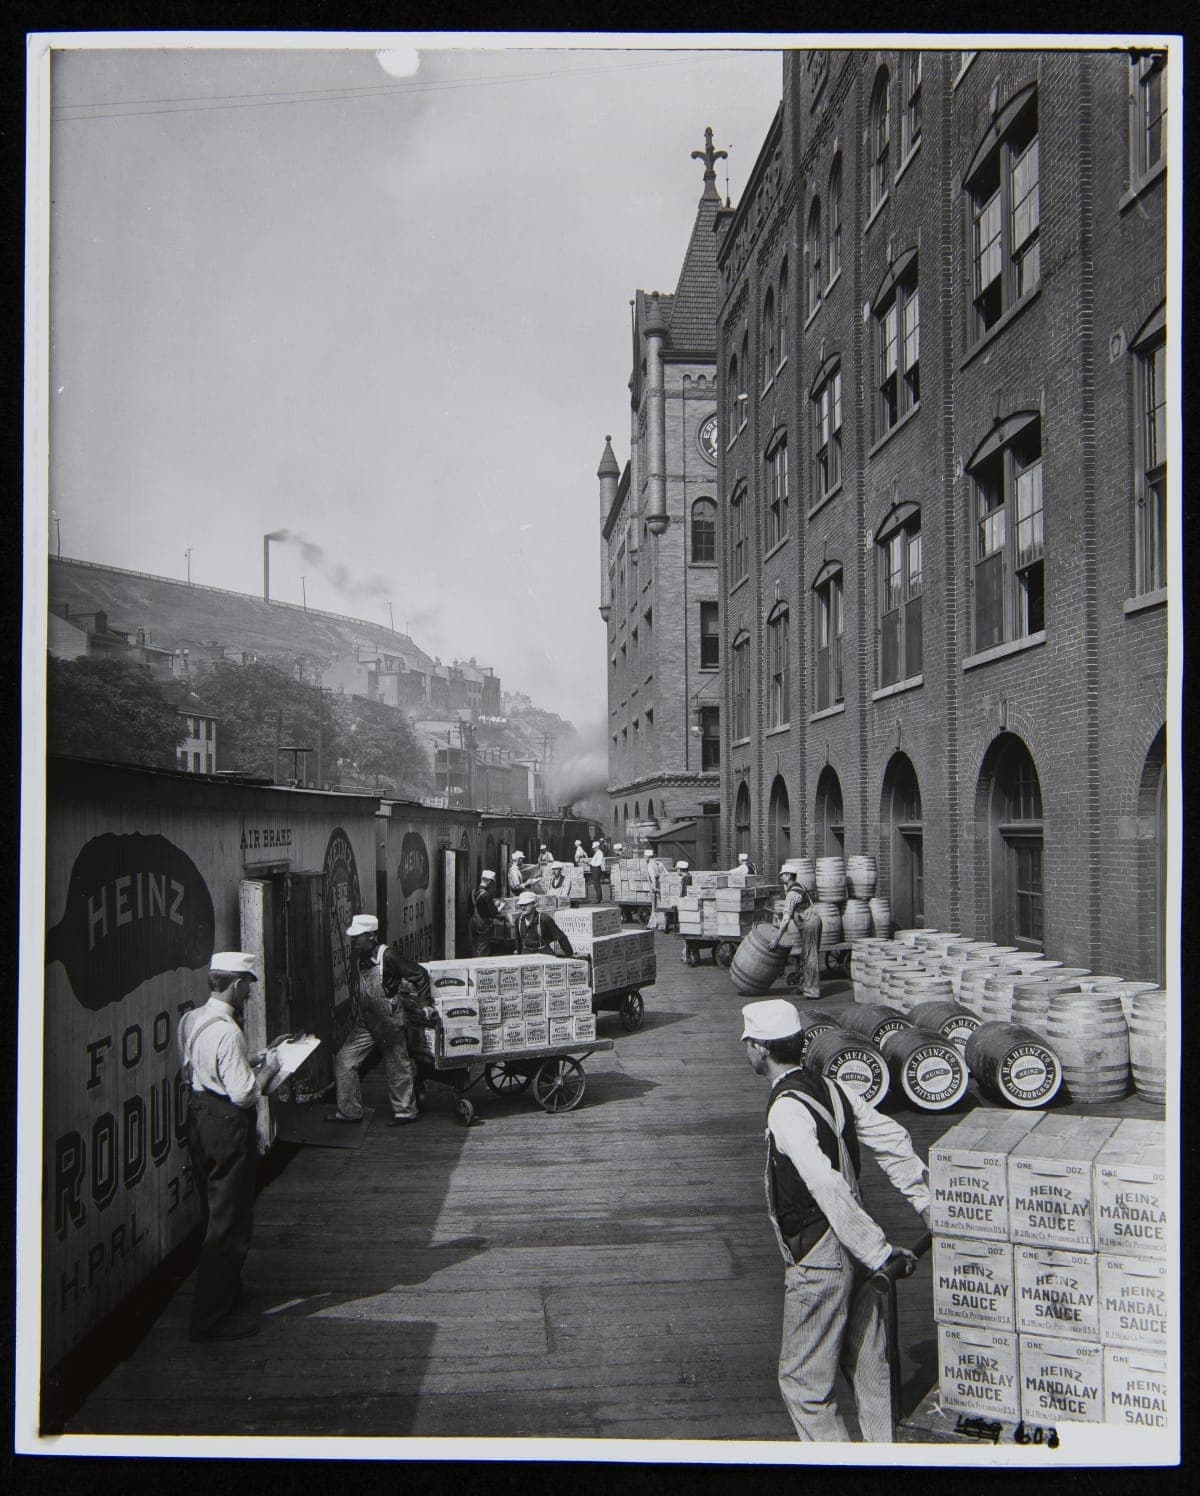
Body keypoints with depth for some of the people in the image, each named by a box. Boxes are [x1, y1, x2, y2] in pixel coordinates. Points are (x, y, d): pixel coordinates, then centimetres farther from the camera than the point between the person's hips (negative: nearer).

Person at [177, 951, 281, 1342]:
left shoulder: (190, 1020, 4)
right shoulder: (227, 1032, -24)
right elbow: (244, 1093, -26)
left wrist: (249, 1061, 14)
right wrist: (267, 1069, -7)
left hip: (199, 1118, 10)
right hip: (227, 1128, -10)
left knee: (215, 1216, 23)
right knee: (229, 1224, 1)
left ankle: (227, 1291, 39)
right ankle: (212, 1317, 6)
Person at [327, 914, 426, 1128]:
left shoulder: (387, 956, -20)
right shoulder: (358, 958, 2)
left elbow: (419, 974, -18)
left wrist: (421, 1004, -12)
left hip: (390, 1020, -8)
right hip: (365, 1021, 8)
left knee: (397, 1066, 5)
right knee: (343, 1061, 6)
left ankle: (406, 1111, 21)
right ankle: (349, 1111, 17)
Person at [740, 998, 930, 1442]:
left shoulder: (785, 1110, -21)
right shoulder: (830, 1089, 4)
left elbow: (829, 1189, -26)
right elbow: (893, 1140, 6)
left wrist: (879, 1252, -22)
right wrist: (929, 1204, 10)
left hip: (819, 1261, -8)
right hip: (855, 1254, 9)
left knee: (802, 1379, 6)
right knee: (870, 1368, 19)